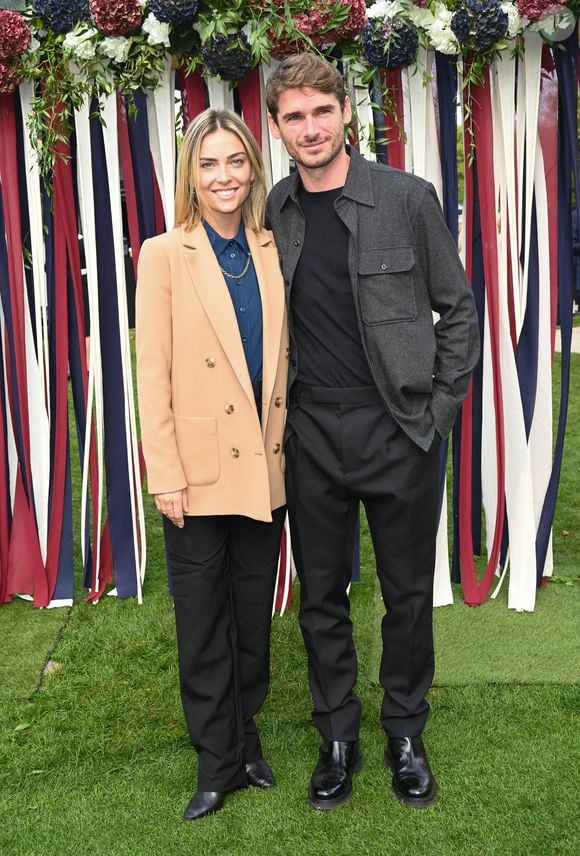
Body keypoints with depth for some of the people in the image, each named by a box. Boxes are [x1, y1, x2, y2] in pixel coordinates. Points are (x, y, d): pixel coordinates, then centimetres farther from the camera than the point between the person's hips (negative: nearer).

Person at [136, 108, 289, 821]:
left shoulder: (272, 252, 5)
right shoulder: (164, 255, -6)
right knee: (203, 625, 8)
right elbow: (152, 375, -9)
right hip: (199, 468, -3)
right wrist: (165, 476, -12)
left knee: (254, 615, 16)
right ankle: (217, 762, 25)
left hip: (265, 466, 4)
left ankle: (245, 739, 35)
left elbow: (285, 358, 9)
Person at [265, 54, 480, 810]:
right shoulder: (272, 214, 4)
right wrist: (275, 414, 4)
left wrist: (437, 413, -4)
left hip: (399, 431, -2)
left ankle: (406, 737, 31)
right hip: (312, 436, 2)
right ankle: (338, 739, 30)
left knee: (409, 593, 10)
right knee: (321, 597, 11)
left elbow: (458, 309, 1)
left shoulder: (407, 198, -4)